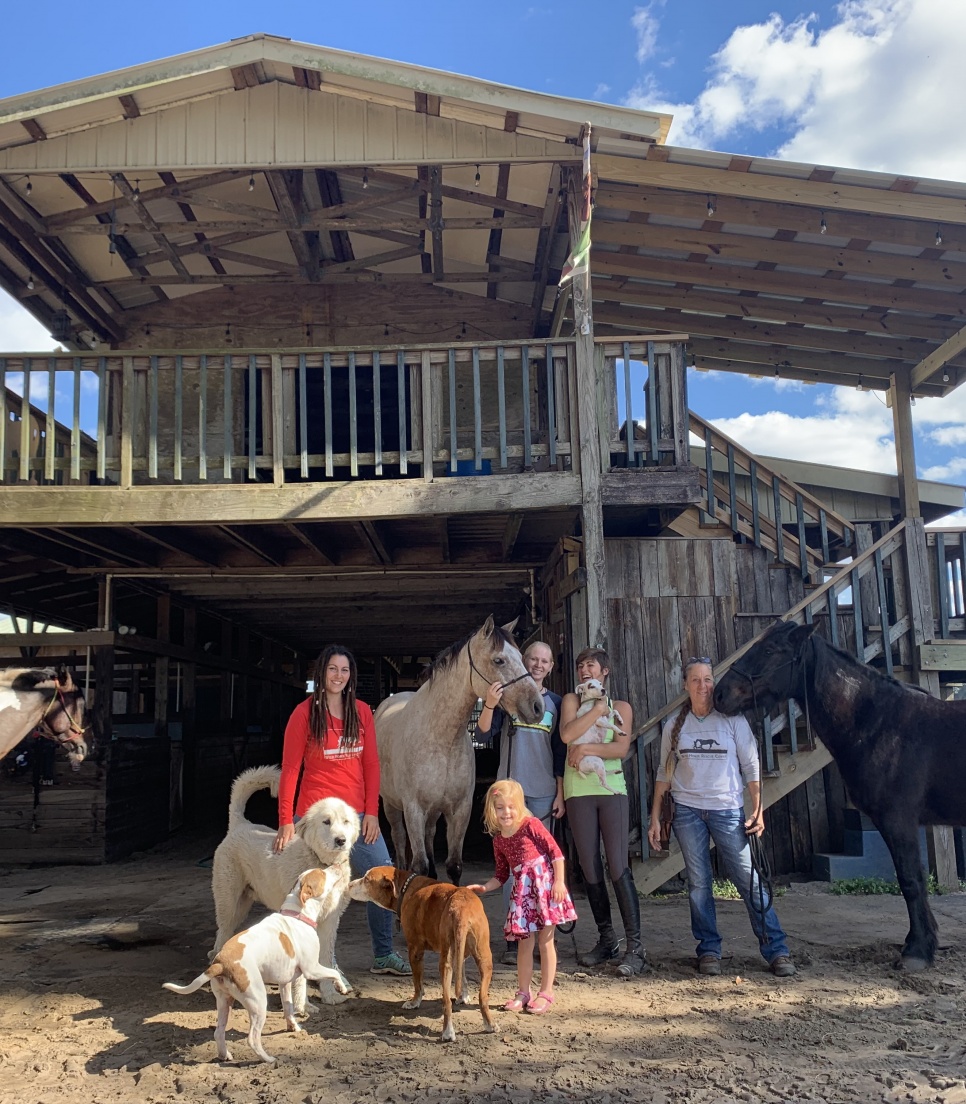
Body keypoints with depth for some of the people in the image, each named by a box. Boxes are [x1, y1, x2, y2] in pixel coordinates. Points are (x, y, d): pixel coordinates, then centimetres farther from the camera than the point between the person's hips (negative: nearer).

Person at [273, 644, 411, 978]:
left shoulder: (362, 712, 6)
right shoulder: (304, 713, -5)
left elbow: (371, 764, 6)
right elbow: (290, 769, -7)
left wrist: (372, 812, -1)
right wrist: (286, 821, -11)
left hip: (357, 813, 4)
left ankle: (383, 955, 20)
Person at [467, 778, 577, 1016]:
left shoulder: (531, 825, -8)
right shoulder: (498, 841, 8)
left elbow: (555, 851, -9)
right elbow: (502, 875, 16)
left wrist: (559, 882, -15)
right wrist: (484, 887, 1)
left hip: (545, 883, -5)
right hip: (522, 891, 5)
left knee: (545, 940, 3)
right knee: (524, 942, 9)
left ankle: (546, 992, 12)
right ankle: (523, 992, 21)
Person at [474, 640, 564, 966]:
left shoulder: (555, 702, 7)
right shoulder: (508, 695, 0)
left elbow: (560, 753, 10)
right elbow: (483, 734, -9)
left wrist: (560, 794, 5)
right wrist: (489, 706, -28)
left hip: (544, 793, 2)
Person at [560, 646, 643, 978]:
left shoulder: (621, 707, 10)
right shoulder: (572, 700, 11)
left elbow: (621, 747, -6)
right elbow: (567, 734, -9)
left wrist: (586, 748, -15)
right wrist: (598, 708, -6)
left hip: (612, 791, -2)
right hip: (579, 792, 2)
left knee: (619, 867, -9)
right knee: (590, 869, 5)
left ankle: (634, 947, -6)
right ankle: (606, 941, 18)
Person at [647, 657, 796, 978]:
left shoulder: (732, 720, 0)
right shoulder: (674, 726, 6)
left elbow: (751, 766, 1)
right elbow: (664, 773, 10)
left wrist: (758, 809, -6)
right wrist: (655, 818, 7)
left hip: (728, 810, -2)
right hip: (687, 812, 2)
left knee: (749, 880, -3)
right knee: (698, 884, 4)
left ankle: (776, 950, 6)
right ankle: (709, 950, 15)